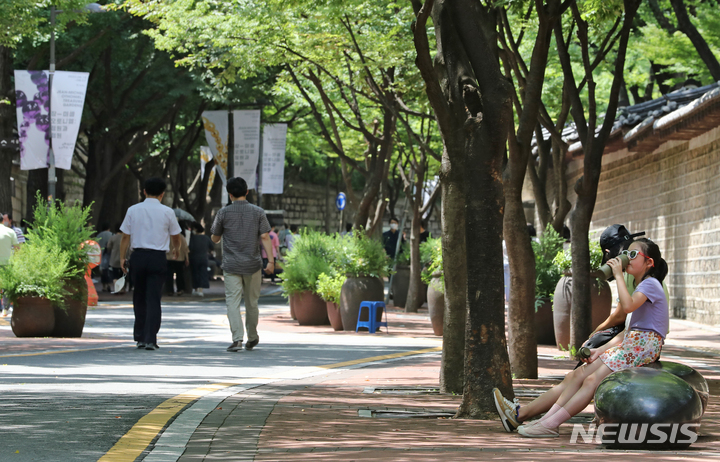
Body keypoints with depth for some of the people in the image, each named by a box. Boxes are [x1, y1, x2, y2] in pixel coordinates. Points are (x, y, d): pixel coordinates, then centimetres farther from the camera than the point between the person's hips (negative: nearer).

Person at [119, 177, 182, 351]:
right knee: (153, 299, 0)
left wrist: (122, 258, 10)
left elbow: (125, 236, 2)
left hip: (138, 256, 2)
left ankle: (140, 337, 18)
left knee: (139, 298, 15)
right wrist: (177, 249, 33)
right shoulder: (167, 212, 0)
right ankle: (150, 339, -7)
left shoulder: (133, 210, 3)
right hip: (158, 257, -2)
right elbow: (176, 237, 12)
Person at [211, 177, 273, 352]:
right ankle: (252, 338, 27)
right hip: (253, 265, 2)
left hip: (231, 265, -2)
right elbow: (265, 238, -6)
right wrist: (271, 260, -8)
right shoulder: (258, 212, 1)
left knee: (233, 301, -4)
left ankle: (237, 338, -19)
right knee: (251, 302, 14)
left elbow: (215, 239, 8)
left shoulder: (223, 213, -2)